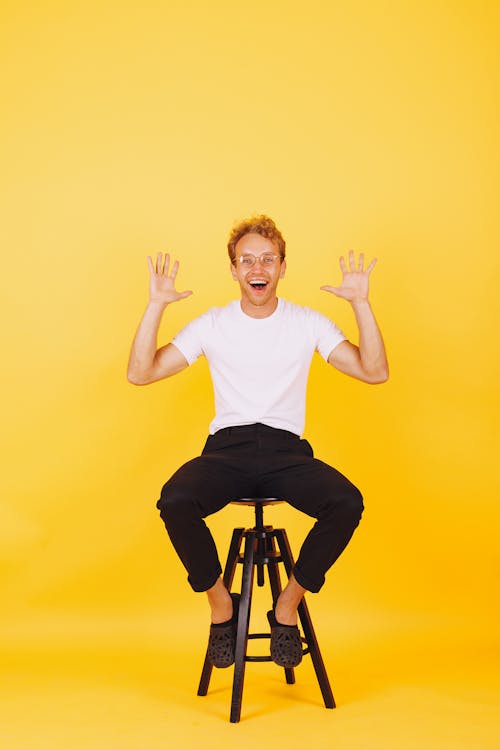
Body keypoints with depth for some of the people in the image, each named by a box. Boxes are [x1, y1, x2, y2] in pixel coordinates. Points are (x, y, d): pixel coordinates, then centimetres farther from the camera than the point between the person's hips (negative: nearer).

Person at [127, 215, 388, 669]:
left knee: (348, 503, -29)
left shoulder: (308, 323, 7)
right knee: (174, 501, -32)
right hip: (227, 447, 0)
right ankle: (220, 602, -4)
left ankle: (288, 605, -5)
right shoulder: (213, 324, 6)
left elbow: (375, 372, -1)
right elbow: (140, 374, 0)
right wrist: (156, 305, -8)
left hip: (287, 449, 1)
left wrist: (360, 303, -9)